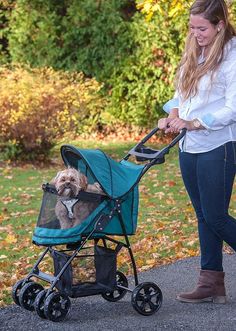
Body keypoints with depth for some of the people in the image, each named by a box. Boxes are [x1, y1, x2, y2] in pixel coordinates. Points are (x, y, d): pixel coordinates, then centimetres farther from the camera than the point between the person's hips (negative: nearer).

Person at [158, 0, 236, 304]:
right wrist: (173, 115, 0)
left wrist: (194, 122, -21)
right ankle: (211, 283, 16)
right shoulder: (194, 54, 13)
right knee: (204, 217, 10)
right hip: (189, 146, 8)